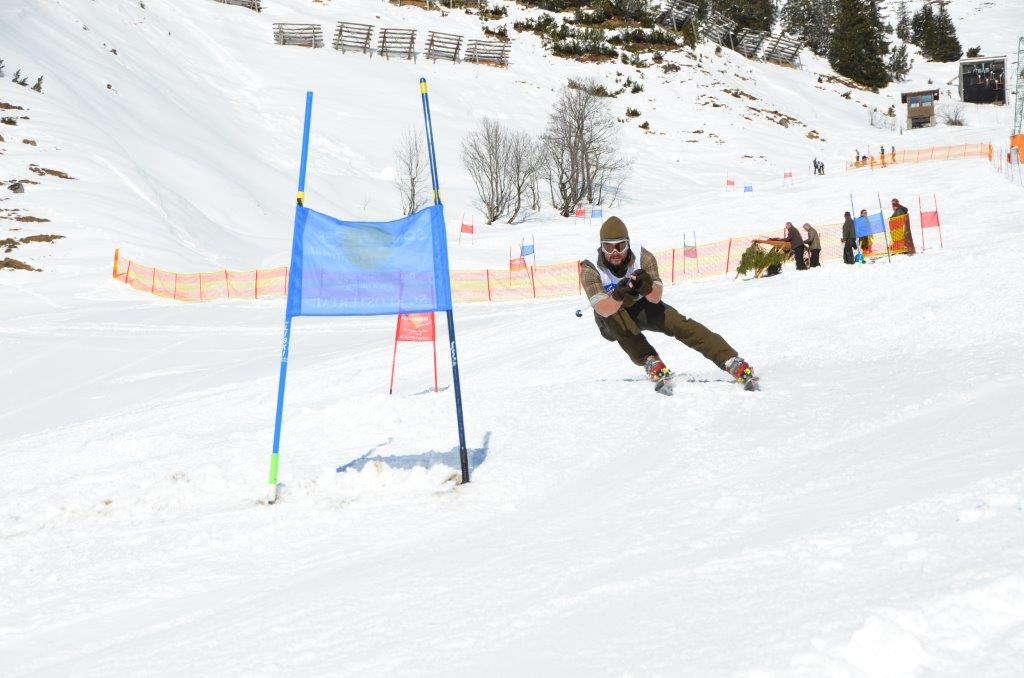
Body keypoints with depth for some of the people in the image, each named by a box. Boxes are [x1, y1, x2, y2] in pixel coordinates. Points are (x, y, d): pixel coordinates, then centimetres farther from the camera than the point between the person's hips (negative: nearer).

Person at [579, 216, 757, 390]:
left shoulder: (643, 257, -23)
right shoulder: (589, 269, -28)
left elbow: (656, 298, -29)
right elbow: (603, 309, -38)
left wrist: (647, 288, -52)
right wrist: (618, 296, -59)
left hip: (641, 306, 1)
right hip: (611, 321, -1)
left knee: (679, 323, -21)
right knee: (615, 315, -36)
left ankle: (734, 363, -25)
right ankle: (651, 362, -28)